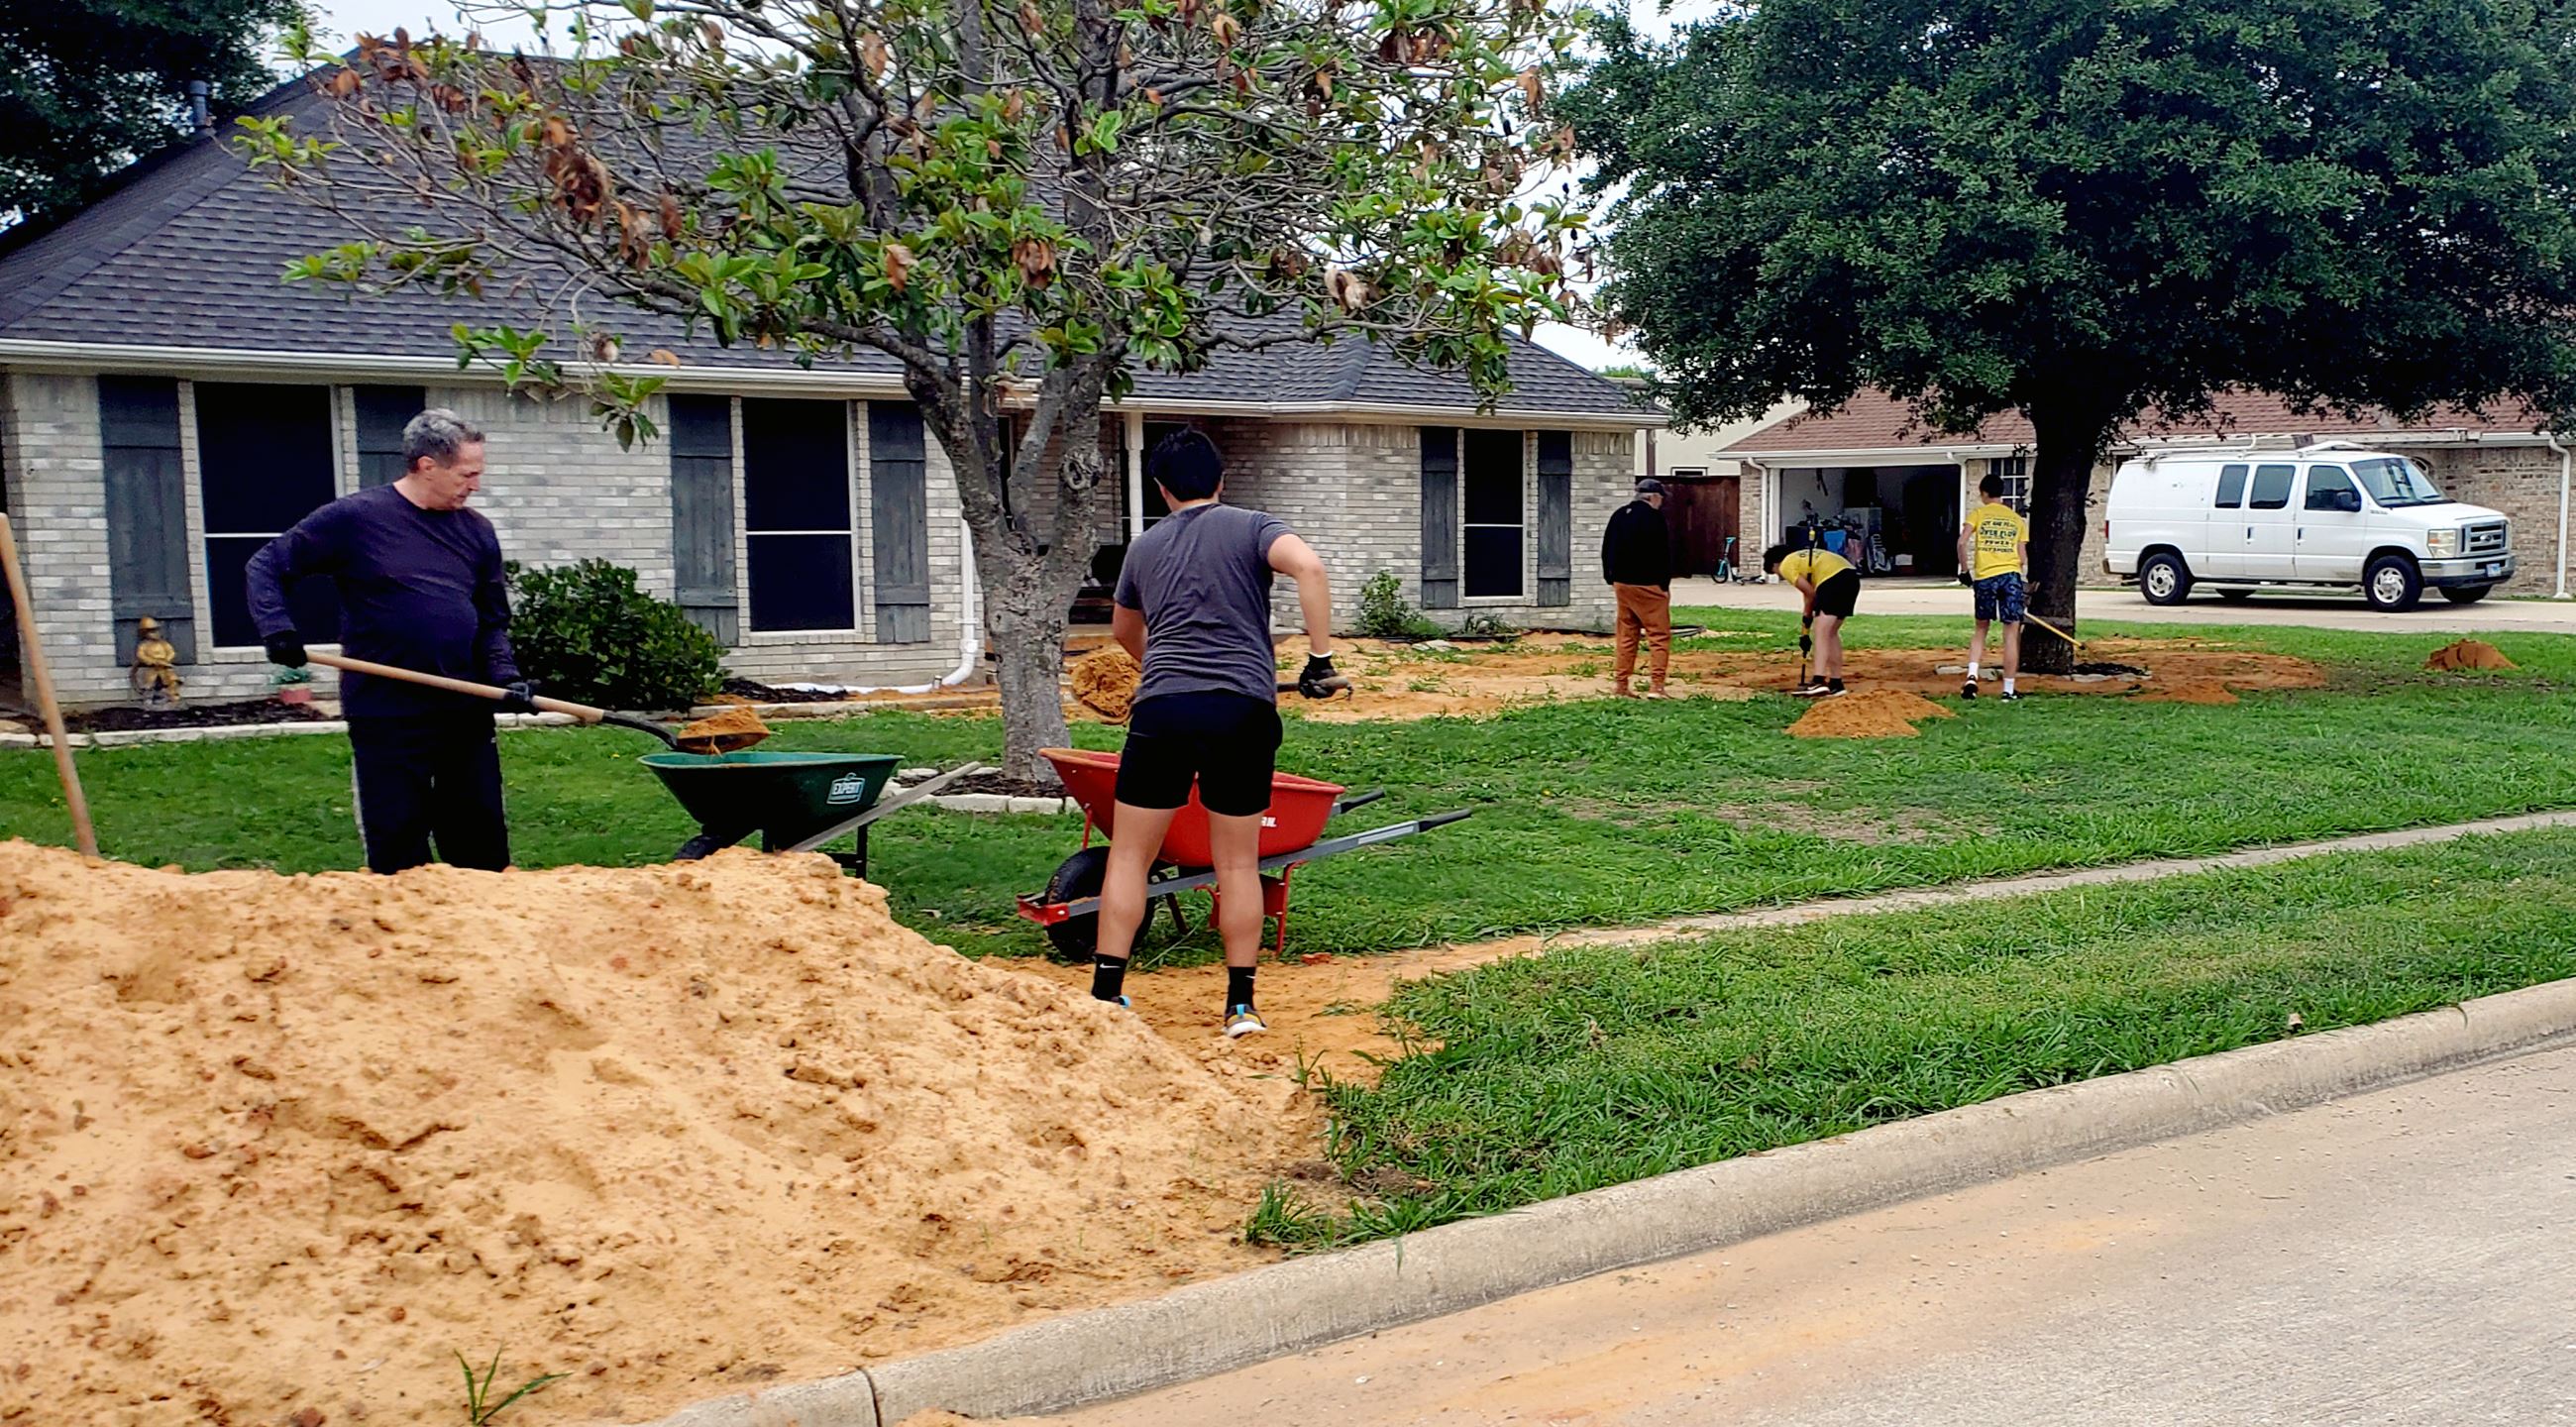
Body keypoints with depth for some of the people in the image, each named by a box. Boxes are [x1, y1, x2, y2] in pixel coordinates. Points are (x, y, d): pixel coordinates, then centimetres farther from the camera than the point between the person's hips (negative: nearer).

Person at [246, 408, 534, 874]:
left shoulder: (477, 531, 8)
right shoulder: (352, 518, -4)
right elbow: (266, 566, 3)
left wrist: (505, 676, -4)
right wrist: (276, 629, -14)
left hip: (466, 714, 4)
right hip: (386, 719, -4)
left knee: (484, 849, 9)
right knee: (398, 857, 4)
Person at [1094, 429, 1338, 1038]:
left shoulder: (1145, 546, 20)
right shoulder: (1249, 527, 8)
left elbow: (1124, 629, 37)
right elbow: (1307, 565, -14)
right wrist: (1320, 659, -10)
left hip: (1162, 707, 1)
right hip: (1243, 707, -1)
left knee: (1130, 853, 10)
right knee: (1238, 862, 9)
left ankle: (1106, 994, 8)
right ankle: (1241, 1003, 12)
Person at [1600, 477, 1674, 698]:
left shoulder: (1618, 515, 11)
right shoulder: (1654, 517, -11)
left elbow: (1607, 550, 16)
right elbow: (1663, 554, -13)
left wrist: (1611, 578, 22)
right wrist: (1665, 584, -6)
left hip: (1622, 584, 7)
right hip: (1648, 586, -7)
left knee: (1626, 636, 13)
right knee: (1659, 635, -3)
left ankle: (1622, 685, 13)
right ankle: (1656, 685, -12)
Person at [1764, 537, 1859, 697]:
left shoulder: (1786, 566, 4)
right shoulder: (1800, 557, 30)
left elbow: (1811, 593, 0)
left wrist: (1808, 615, 15)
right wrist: (1810, 615, 19)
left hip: (1834, 579, -9)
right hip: (1851, 576, 9)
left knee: (1821, 631, -13)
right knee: (1831, 632, 17)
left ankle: (1818, 682, -27)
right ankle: (1836, 683, 21)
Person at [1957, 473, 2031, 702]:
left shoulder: (1978, 514, 5)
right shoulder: (2017, 519, 12)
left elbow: (1962, 542, -9)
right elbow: (2023, 557, 7)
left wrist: (1964, 571, 0)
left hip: (1984, 577, 0)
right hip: (2011, 575, 0)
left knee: (1981, 630, 15)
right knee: (2011, 634, 1)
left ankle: (1971, 677, -3)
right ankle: (2009, 690, 2)